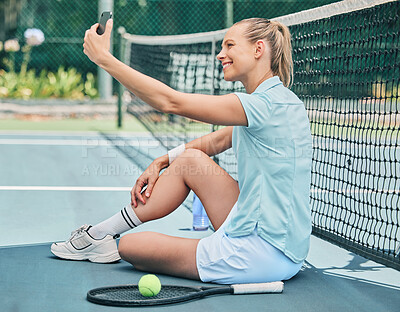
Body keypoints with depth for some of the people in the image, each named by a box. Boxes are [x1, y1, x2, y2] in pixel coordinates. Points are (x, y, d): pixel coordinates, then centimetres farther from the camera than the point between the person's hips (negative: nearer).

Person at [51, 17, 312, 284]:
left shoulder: (268, 103, -20)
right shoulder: (270, 100, 11)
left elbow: (170, 102, -21)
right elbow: (215, 142, 22)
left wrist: (104, 58, -15)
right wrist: (161, 163, 10)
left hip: (266, 254, -9)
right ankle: (101, 235, 21)